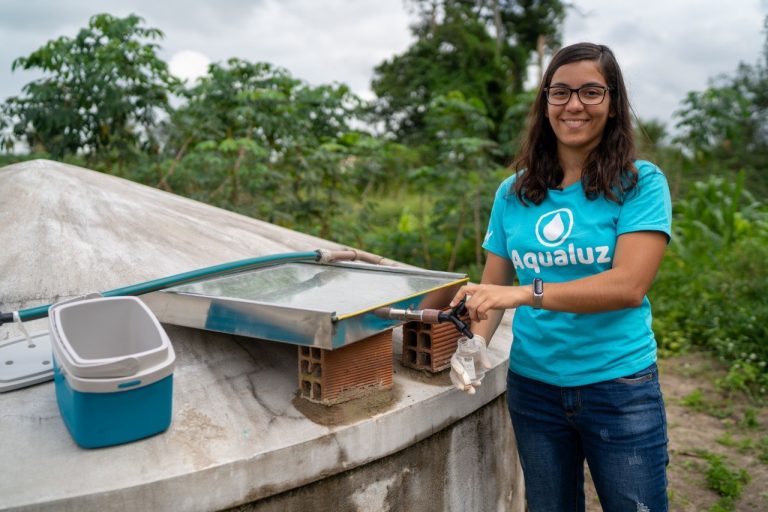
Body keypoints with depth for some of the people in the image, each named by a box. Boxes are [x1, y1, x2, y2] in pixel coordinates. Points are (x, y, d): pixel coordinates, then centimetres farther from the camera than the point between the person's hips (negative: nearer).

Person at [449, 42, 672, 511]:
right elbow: (493, 285, 3)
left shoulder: (641, 183, -9)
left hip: (620, 388, -3)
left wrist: (527, 293, -31)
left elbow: (630, 284, -21)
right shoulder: (514, 192, 1)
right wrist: (475, 343, -17)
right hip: (532, 385, 3)